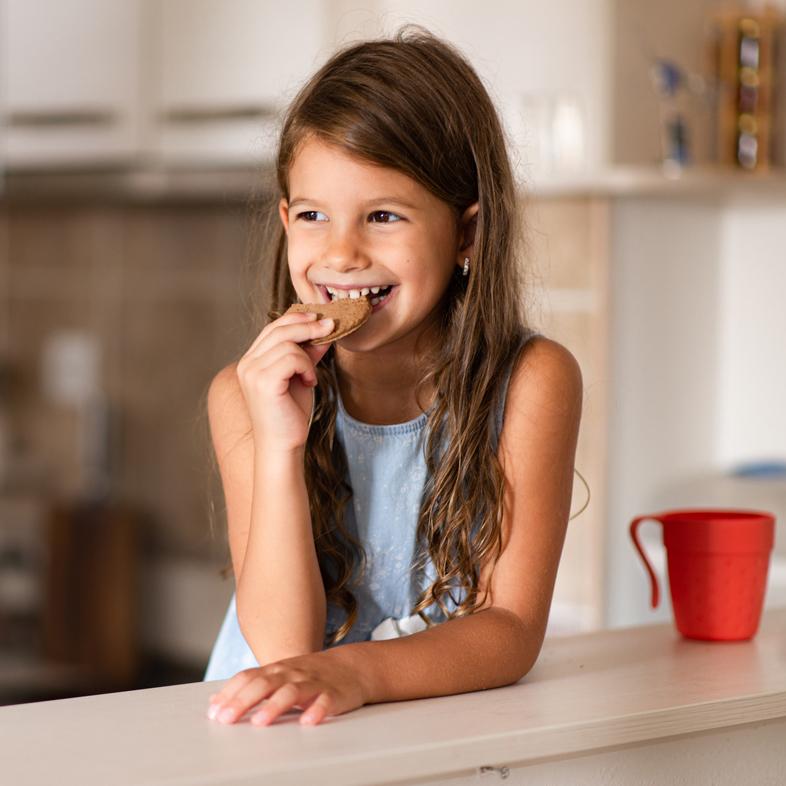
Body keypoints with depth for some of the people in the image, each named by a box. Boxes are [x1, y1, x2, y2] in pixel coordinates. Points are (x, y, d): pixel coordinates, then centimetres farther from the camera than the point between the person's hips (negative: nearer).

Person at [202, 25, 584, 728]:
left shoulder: (532, 381, -7)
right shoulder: (246, 395, -4)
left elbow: (511, 631, -11)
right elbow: (282, 643, -10)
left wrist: (354, 671, -26)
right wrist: (279, 444, -21)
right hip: (272, 739, 0)